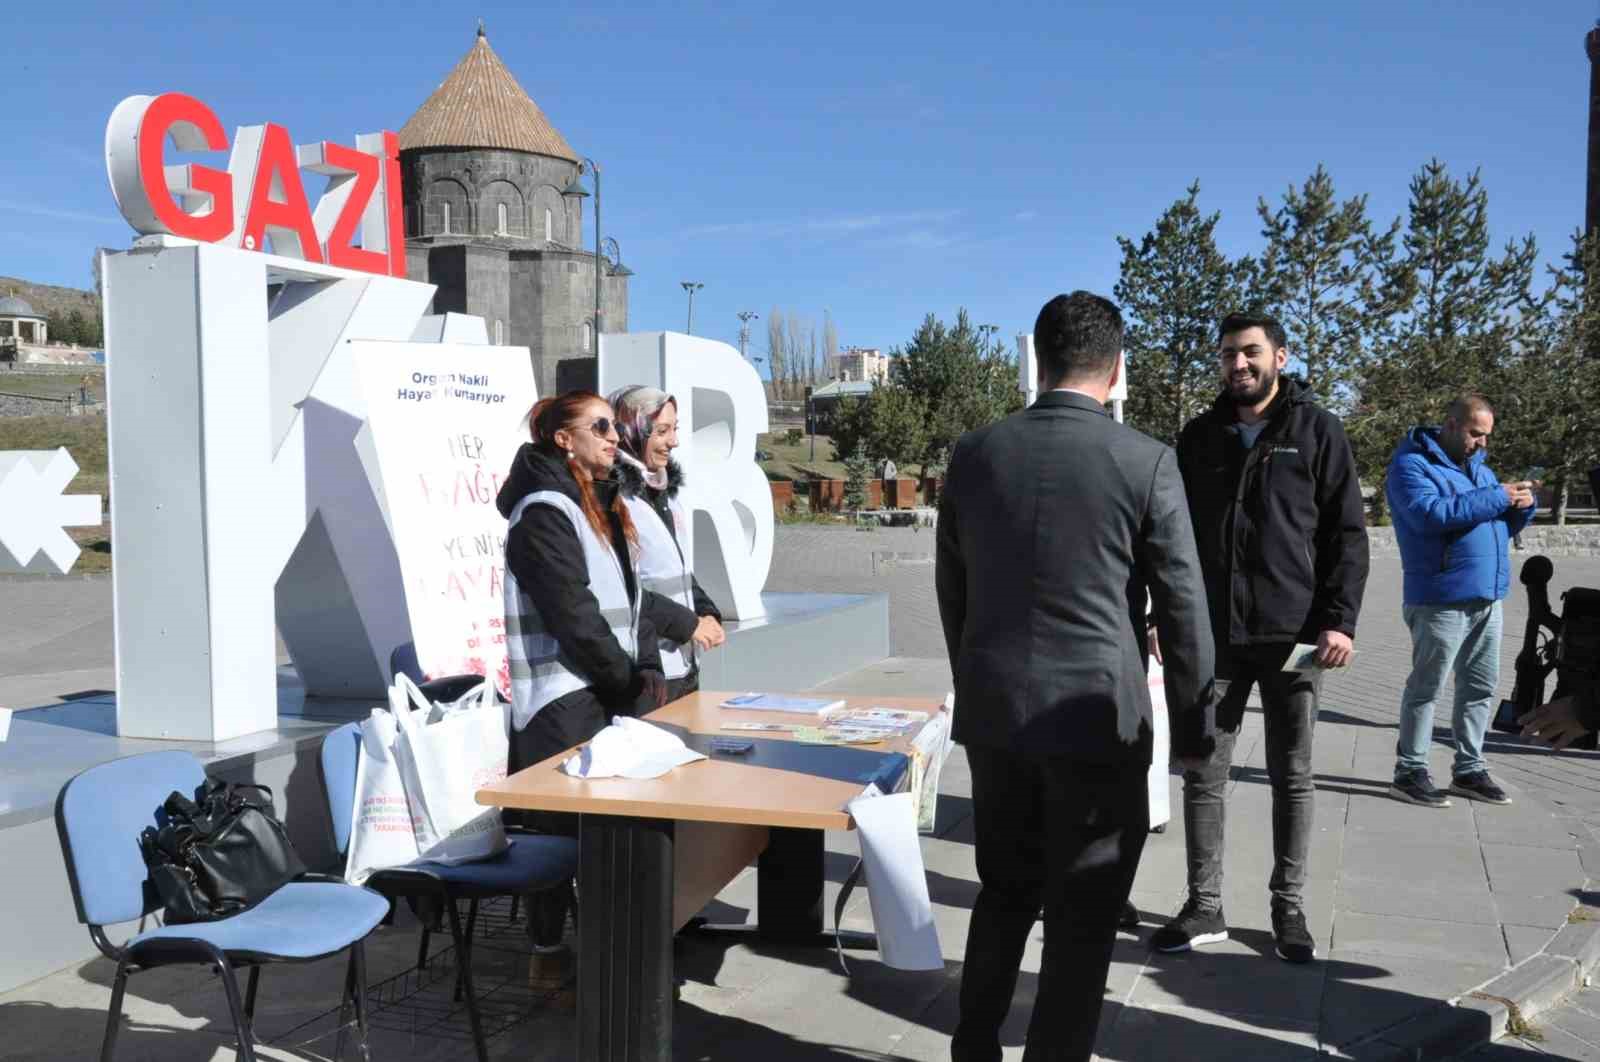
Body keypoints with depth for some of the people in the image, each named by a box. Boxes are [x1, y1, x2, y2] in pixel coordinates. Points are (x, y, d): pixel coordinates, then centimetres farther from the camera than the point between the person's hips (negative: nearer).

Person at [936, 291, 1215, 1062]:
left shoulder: (975, 453, 1)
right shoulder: (1146, 462, -9)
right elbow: (1183, 606, -5)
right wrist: (1193, 723, 6)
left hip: (993, 709, 4)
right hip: (1096, 715, -4)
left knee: (1005, 889, 21)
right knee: (1082, 915, 10)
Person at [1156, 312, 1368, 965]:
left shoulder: (1317, 431, 1)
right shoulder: (1199, 436, 9)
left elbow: (1346, 533, -2)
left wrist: (1339, 619, -12)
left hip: (1292, 634, -2)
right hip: (1212, 634, 3)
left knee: (1292, 778, 9)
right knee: (1203, 776, 5)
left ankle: (1288, 907, 22)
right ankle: (1205, 907, 16)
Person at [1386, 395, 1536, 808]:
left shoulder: (1478, 466, 18)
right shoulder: (1412, 464, -8)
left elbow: (1503, 526, 21)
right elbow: (1430, 513, -25)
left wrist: (1522, 504, -1)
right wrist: (1496, 497, -21)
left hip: (1487, 598, 8)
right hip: (1442, 599, -8)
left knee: (1481, 685, 12)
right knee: (1426, 687, -2)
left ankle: (1468, 769, 23)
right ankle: (1409, 772, 7)